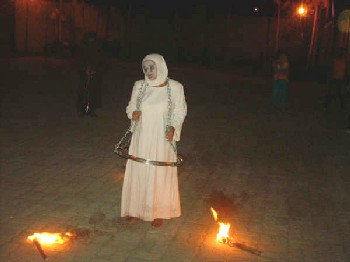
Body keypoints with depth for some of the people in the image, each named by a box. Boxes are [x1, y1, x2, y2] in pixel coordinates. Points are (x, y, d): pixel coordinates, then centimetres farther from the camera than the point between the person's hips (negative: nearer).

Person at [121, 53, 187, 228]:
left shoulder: (175, 87, -8)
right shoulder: (139, 86, -1)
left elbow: (179, 111, -1)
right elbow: (131, 107, 10)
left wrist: (173, 128, -17)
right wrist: (133, 113, -12)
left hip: (162, 140, -2)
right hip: (141, 138, 3)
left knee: (160, 174, 7)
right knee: (138, 172, 9)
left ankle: (158, 213, 23)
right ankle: (137, 209, 26)